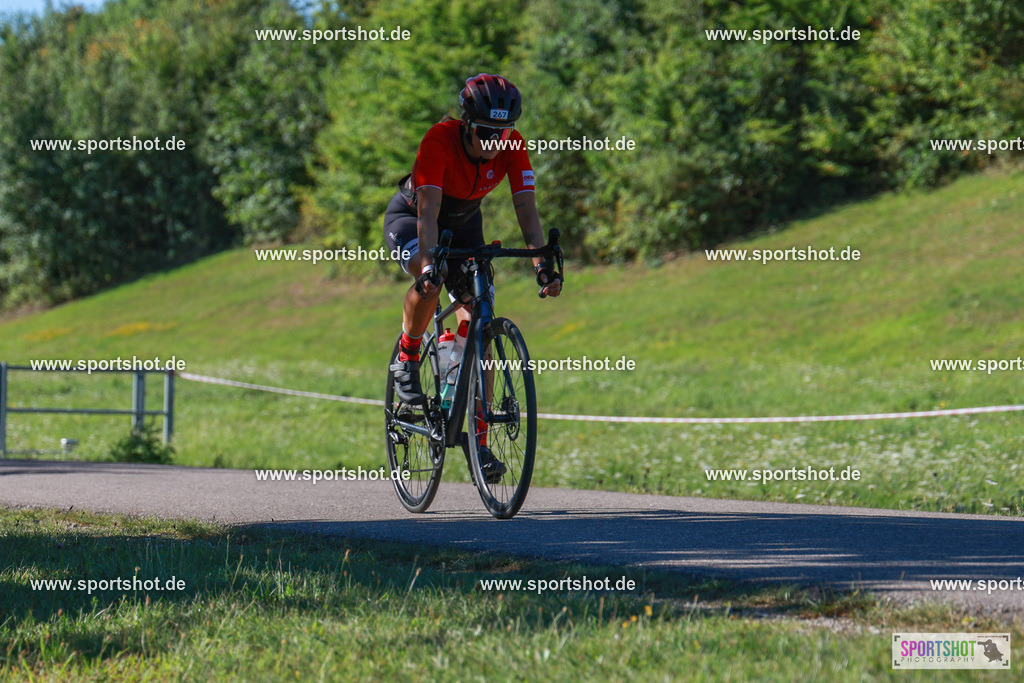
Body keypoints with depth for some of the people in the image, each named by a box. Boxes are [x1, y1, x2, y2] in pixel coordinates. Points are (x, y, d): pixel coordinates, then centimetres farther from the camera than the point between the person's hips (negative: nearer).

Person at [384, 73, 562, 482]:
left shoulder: (513, 147, -24)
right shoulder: (440, 140, -35)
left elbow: (527, 210, -29)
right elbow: (427, 211, -42)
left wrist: (543, 264, -43)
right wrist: (428, 264, -56)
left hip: (464, 223, 4)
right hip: (409, 218, -4)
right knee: (430, 281, -38)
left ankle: (479, 442, -7)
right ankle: (407, 360, -9)